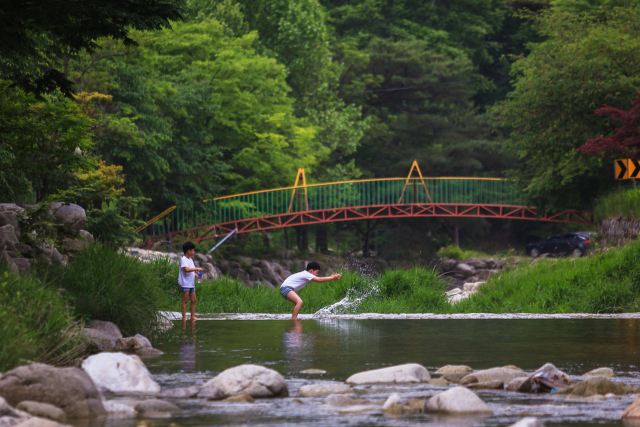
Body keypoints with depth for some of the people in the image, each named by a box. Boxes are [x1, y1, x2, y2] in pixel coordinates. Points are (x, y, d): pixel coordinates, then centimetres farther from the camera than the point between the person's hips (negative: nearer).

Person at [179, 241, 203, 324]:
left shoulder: (190, 260, 17)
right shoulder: (183, 260, -14)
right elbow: (186, 269, -29)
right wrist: (197, 269, -24)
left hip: (191, 283, 9)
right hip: (185, 284, -9)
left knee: (193, 300, 9)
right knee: (185, 300, -3)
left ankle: (193, 317, 14)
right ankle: (184, 317, 1)